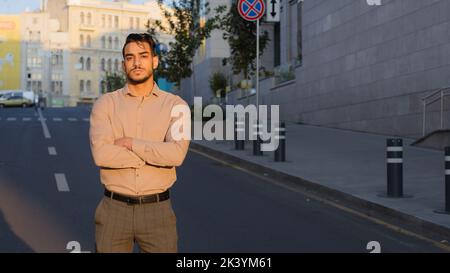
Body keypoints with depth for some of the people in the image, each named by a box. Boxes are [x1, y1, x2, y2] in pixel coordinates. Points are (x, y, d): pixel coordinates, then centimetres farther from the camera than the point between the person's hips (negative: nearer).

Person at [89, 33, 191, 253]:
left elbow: (177, 154, -16)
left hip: (158, 210, 0)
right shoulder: (105, 103, 1)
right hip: (114, 209, 1)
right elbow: (101, 154, -14)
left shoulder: (176, 105, 0)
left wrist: (130, 143, -12)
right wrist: (156, 154, -12)